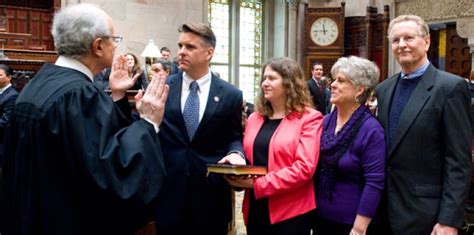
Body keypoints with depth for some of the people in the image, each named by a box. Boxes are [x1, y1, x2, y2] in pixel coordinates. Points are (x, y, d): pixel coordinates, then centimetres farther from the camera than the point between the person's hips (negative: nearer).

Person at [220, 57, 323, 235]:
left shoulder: (309, 118, -7)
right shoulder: (255, 118, 13)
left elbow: (304, 167, -15)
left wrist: (259, 184, -19)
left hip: (290, 213, -5)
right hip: (255, 209, 6)